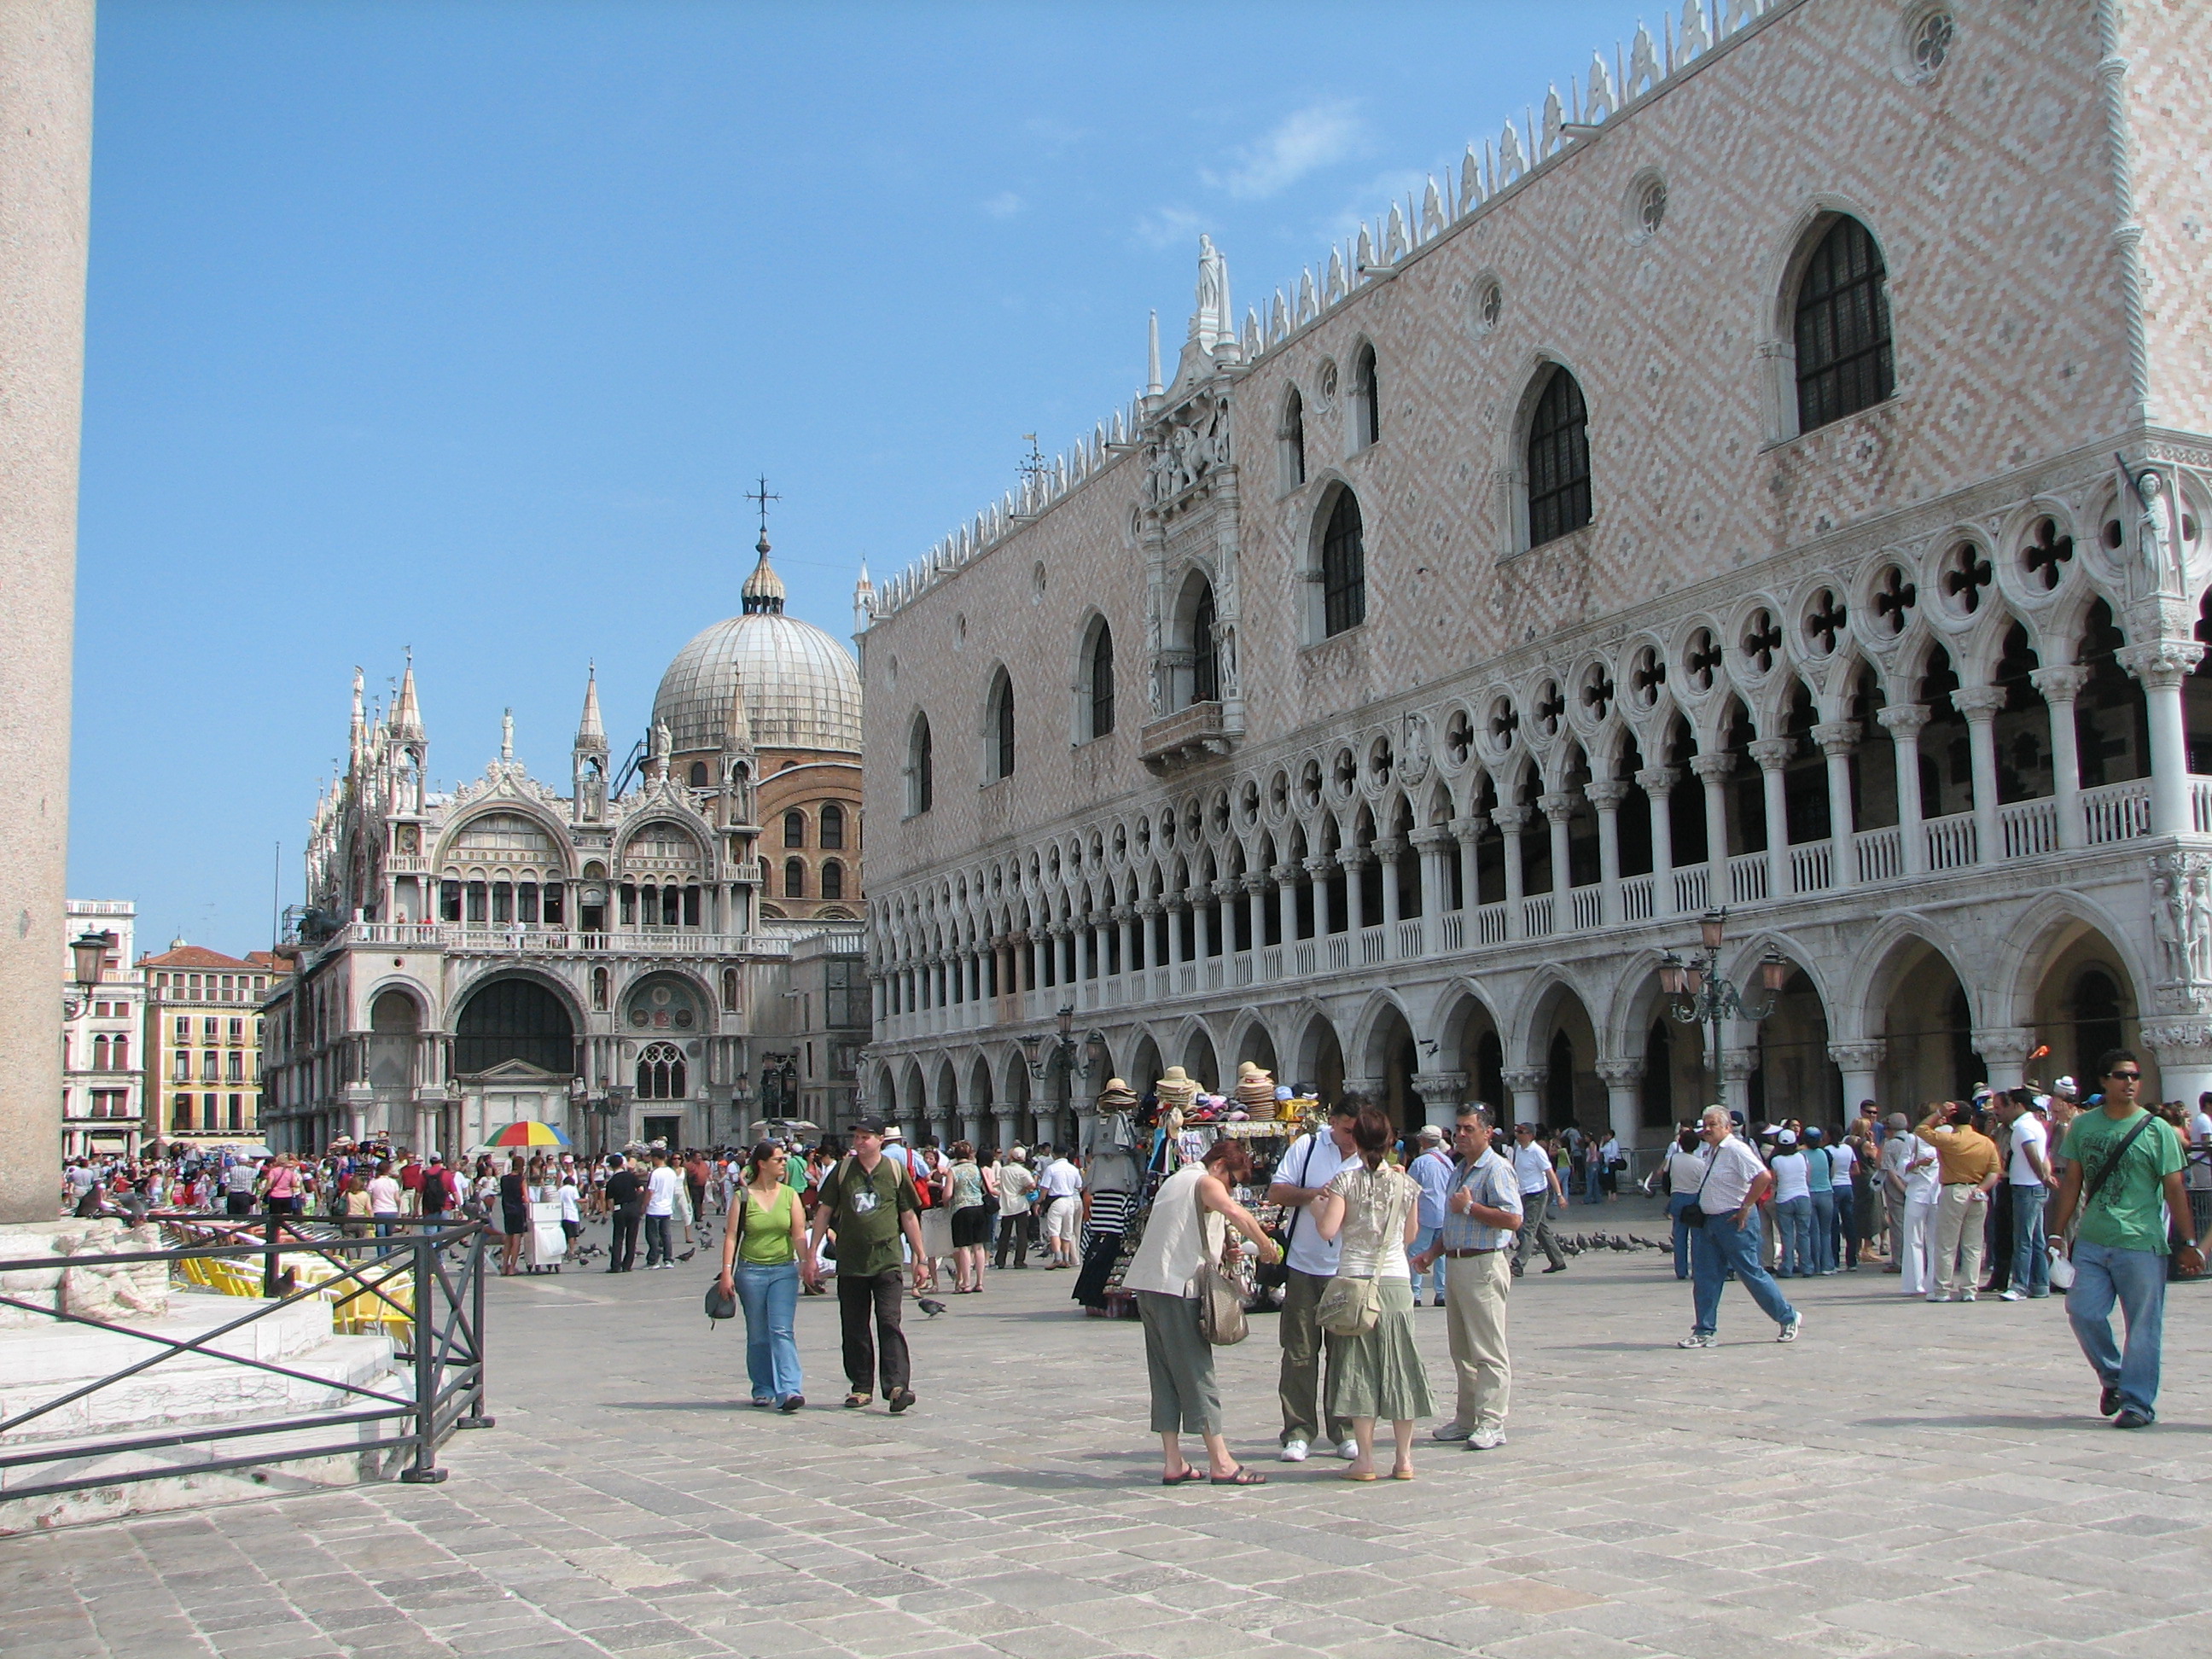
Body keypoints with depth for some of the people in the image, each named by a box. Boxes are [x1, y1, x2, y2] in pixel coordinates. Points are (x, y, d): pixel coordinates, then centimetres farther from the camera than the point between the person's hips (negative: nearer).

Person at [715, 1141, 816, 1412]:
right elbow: (731, 1236, -3)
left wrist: (805, 1262, -17)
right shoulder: (743, 1196, 0)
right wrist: (727, 1272, -10)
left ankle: (788, 1390, -16)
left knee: (782, 1331, -10)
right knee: (758, 1336, 7)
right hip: (750, 1271, 0)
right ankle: (763, 1390, 19)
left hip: (784, 1271, 1)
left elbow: (799, 1233, -1)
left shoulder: (790, 1195, 5)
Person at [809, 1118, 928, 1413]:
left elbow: (909, 1216, 7)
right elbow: (824, 1212, 10)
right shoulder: (842, 1170, 5)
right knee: (854, 1329, 7)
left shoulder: (896, 1171, 2)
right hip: (850, 1262, 2)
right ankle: (861, 1387, 18)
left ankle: (897, 1386, -16)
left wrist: (920, 1258, 7)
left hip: (887, 1261, -2)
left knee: (889, 1323, -12)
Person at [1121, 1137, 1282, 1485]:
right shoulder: (1206, 1183, -5)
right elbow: (1236, 1213, -24)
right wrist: (1265, 1245, -15)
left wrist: (1221, 1247, 15)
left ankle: (1173, 1463, 8)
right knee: (1197, 1374, -6)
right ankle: (1221, 1463, -3)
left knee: (1165, 1376, 8)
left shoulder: (1175, 1180, 24)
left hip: (1148, 1285, 9)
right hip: (1177, 1287, -9)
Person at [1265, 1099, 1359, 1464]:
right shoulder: (1306, 1147, 1)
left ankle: (1345, 1431, 14)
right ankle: (1298, 1432, 8)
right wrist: (1314, 1193, -16)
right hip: (1304, 1266, -1)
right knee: (1299, 1352, 2)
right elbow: (1276, 1192, -2)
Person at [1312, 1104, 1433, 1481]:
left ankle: (1364, 1459, 2)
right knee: (1398, 1365, 8)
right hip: (1397, 1280, 2)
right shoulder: (1406, 1182, 3)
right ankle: (1404, 1458, 10)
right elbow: (1411, 1235, 12)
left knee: (1359, 1366, 2)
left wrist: (1316, 1206, 6)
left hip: (1354, 1278, -2)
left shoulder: (1345, 1181, -7)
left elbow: (1327, 1230, -13)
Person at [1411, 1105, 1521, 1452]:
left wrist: (1469, 1206, -16)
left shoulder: (1496, 1169, -10)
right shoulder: (1458, 1170, 19)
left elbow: (1512, 1219, -21)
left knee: (1488, 1350, -7)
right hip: (1455, 1265, 9)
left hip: (1483, 1267, -9)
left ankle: (1491, 1423, -6)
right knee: (1462, 1351, 13)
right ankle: (1466, 1419, 19)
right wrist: (1432, 1253, 16)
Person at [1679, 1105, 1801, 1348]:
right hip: (1710, 1221, 9)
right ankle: (1705, 1332, 10)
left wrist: (1745, 1208, -21)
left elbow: (1764, 1177, -26)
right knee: (1706, 1277, 6)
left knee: (1751, 1273, 0)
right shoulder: (1710, 1151, 12)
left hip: (1734, 1221, -9)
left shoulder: (1736, 1150, -16)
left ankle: (1789, 1319, 17)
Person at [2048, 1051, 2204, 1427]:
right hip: (2091, 1241, 3)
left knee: (2143, 1326, 1)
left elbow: (2174, 1189, -1)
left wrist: (2189, 1242, -5)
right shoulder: (2083, 1126, 8)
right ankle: (2113, 1376, 24)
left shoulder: (2157, 1130, -1)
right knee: (2082, 1312, -1)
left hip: (2142, 1244, -3)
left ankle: (2138, 1403, 11)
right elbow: (2072, 1183, 12)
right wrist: (2058, 1231, 10)